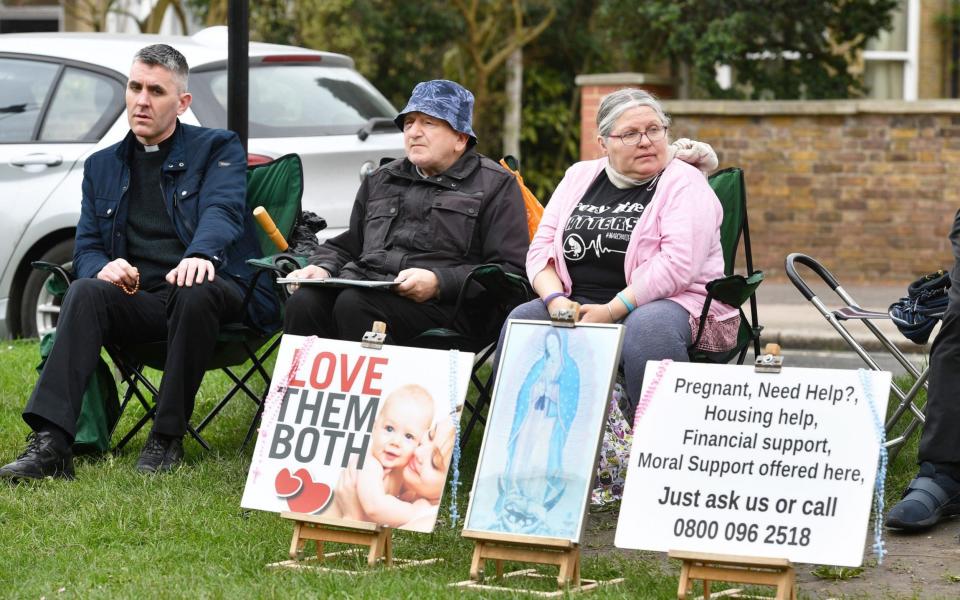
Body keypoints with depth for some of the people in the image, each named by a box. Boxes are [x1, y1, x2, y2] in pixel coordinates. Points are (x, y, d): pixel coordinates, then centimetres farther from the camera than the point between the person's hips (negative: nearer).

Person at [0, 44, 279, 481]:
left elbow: (222, 211, -11)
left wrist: (201, 255, -35)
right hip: (140, 302, 3)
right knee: (85, 292, -28)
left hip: (212, 293, -3)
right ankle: (50, 444, -42)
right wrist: (102, 267, -13)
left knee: (195, 293, -38)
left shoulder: (217, 149, 9)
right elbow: (86, 247, 15)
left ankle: (167, 440, -28)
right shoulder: (102, 166, 21)